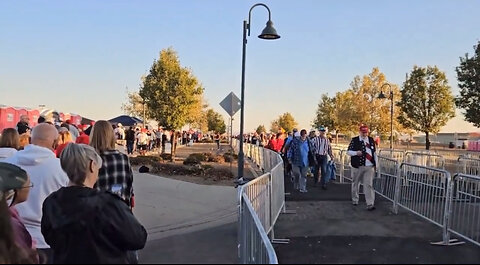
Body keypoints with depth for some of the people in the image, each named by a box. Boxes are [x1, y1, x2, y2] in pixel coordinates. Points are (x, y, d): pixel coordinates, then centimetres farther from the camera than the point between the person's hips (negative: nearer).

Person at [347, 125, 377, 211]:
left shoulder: (371, 140, 9)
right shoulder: (354, 140, 0)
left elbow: (374, 153, 15)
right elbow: (349, 152, 0)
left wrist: (375, 164, 13)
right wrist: (356, 153, -20)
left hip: (369, 167, 1)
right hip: (357, 166, -1)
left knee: (369, 185, -6)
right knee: (355, 183, 11)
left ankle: (370, 204, -8)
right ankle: (355, 200, 30)